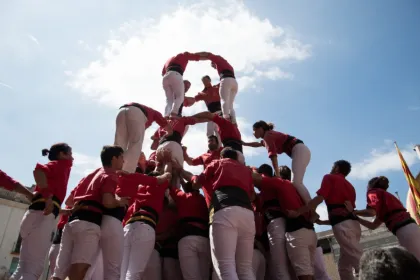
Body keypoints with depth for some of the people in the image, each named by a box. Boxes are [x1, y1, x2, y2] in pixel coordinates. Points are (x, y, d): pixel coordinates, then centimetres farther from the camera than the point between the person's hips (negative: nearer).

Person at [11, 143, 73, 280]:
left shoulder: (54, 167, 28)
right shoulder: (62, 164, 4)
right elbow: (38, 169, -16)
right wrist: (48, 196, -24)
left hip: (37, 215, 9)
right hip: (42, 216, -9)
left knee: (24, 268, 11)